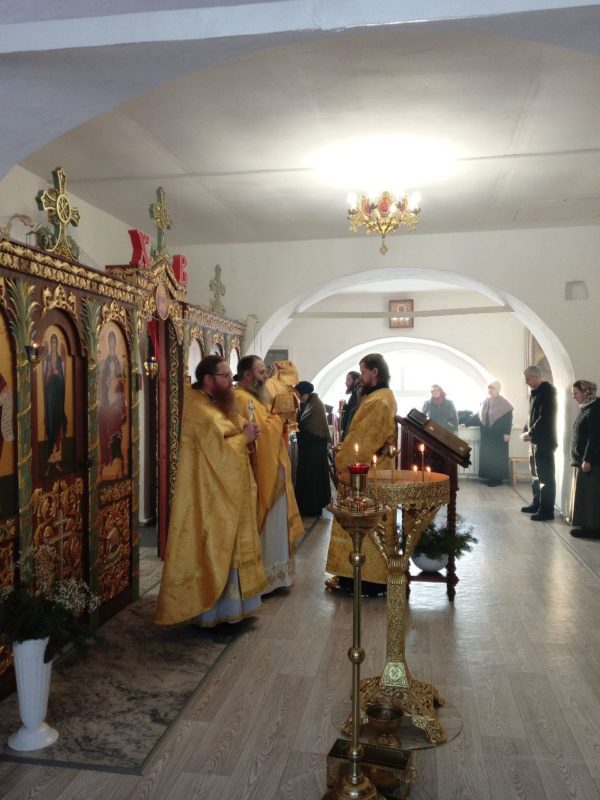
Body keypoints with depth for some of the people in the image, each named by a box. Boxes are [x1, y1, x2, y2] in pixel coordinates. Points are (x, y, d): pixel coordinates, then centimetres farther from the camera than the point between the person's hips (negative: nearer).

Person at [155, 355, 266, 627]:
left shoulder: (216, 405, 12)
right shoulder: (200, 410, -20)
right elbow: (219, 451, -25)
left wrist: (245, 432, -2)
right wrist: (245, 437, -12)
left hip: (226, 495, 10)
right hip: (209, 495, -10)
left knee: (225, 548, 16)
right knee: (211, 549, 0)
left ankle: (226, 603, 28)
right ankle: (208, 608, 12)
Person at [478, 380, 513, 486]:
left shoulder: (503, 403, -8)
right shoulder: (485, 402, 10)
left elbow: (508, 419, -11)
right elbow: (479, 416, 17)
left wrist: (507, 433, -18)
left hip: (498, 435, -6)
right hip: (487, 435, 6)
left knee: (498, 457, -2)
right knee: (487, 456, 4)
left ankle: (498, 478, 3)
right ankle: (491, 477, 12)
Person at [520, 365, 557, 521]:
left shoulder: (547, 391, -15)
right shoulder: (536, 392, 14)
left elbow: (545, 418, -21)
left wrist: (530, 434, -17)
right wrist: (526, 431, 4)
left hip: (544, 441, -10)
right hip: (536, 440, 10)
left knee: (545, 476, -4)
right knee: (536, 475, 17)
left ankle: (547, 511, 1)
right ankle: (537, 504, 29)